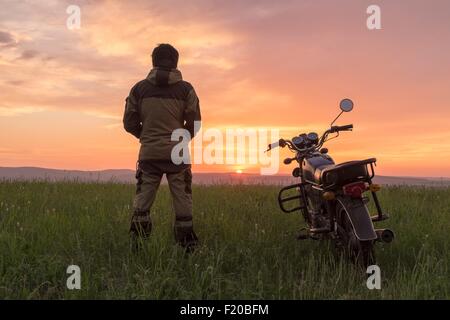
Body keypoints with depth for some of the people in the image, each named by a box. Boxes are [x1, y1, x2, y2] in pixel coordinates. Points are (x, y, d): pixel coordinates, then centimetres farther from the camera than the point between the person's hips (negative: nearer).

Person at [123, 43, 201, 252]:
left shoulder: (139, 88, 4)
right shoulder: (185, 89, 0)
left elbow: (129, 123, 6)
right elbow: (194, 124, 1)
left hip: (149, 154, 1)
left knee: (142, 203, 8)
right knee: (182, 203, 7)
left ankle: (137, 248, 6)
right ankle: (187, 248, 11)